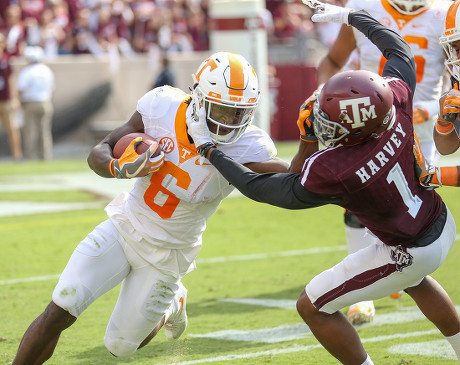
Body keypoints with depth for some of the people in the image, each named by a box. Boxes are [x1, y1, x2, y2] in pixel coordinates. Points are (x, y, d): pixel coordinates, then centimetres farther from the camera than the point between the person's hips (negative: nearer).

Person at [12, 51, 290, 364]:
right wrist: (120, 168, -35)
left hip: (166, 254, -1)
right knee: (59, 313, -11)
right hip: (124, 229, 1)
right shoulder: (164, 107, -18)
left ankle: (170, 306, 40)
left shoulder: (246, 147, -24)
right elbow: (98, 154, -12)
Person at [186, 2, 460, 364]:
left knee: (313, 306, 7)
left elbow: (259, 188, -17)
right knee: (415, 280, 40)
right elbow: (401, 52, 2)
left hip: (411, 252, -7)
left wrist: (208, 148, -9)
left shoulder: (329, 174, -34)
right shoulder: (395, 100, -21)